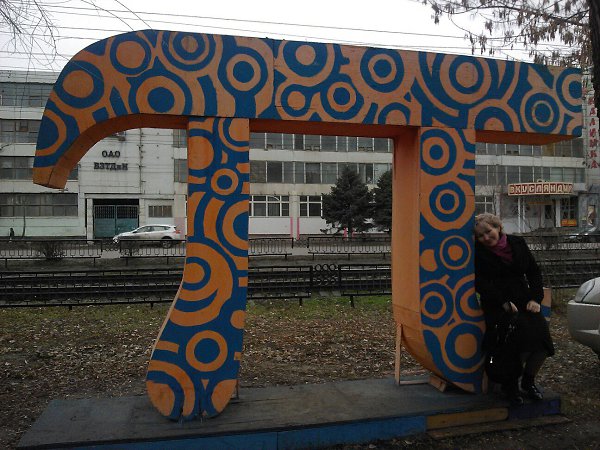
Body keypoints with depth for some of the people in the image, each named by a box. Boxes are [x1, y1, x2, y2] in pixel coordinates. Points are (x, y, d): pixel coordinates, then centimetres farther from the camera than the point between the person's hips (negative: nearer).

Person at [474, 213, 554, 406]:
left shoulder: (517, 243, 11)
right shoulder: (478, 252, 0)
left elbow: (534, 271, 13)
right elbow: (480, 283, -8)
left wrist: (535, 298, -1)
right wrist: (504, 302, -17)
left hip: (524, 301, 4)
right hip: (497, 306, -4)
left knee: (542, 339, -17)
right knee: (526, 334, -26)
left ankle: (528, 380, 14)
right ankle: (510, 383, 0)